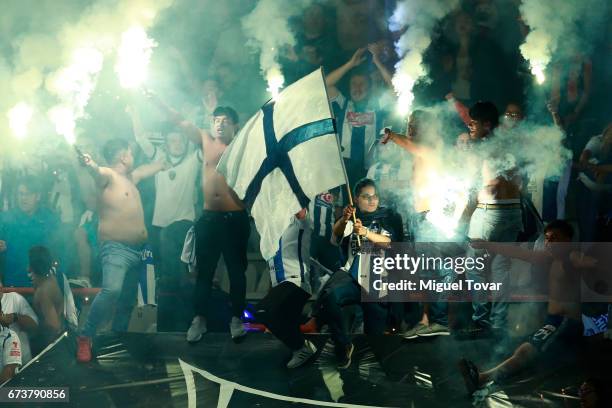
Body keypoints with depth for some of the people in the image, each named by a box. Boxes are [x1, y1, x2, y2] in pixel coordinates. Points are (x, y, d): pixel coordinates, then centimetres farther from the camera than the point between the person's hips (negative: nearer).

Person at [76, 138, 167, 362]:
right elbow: (97, 172, -34)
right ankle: (85, 337, -22)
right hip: (115, 248, -10)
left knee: (127, 301, 15)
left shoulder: (131, 177, 18)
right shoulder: (108, 175, -9)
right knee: (111, 290, -30)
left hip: (136, 250, 10)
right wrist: (90, 164, -58)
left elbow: (147, 169, 41)